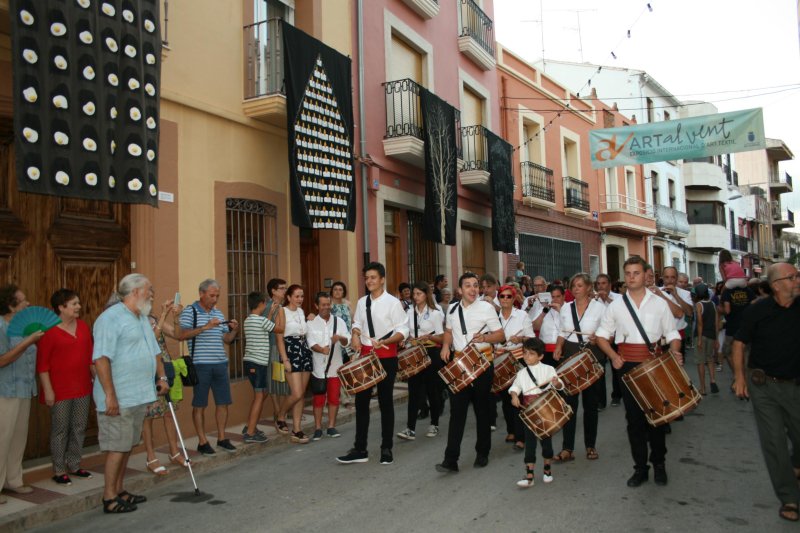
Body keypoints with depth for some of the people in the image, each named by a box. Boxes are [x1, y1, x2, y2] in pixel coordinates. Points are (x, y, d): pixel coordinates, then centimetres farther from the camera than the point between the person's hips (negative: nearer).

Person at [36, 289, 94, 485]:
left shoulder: (83, 326, 7)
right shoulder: (49, 331, -11)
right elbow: (42, 363, -11)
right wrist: (48, 390, -14)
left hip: (82, 387, 6)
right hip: (60, 390, -6)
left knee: (79, 427, 12)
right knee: (60, 430, 4)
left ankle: (74, 466, 25)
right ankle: (59, 471, 15)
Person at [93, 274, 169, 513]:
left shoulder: (142, 318, 15)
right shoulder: (111, 318, -14)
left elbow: (154, 351, 25)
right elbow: (101, 359, -21)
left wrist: (162, 377, 15)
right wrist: (110, 395, -24)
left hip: (139, 395, 9)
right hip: (119, 398, -9)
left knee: (127, 446, 15)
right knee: (117, 448, -2)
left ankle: (119, 491, 25)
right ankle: (109, 499, 9)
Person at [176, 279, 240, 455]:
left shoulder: (218, 313, 15)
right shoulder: (190, 312, -3)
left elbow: (227, 339, 16)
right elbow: (180, 335, -16)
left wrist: (234, 330, -4)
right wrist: (205, 327, -20)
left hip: (220, 364, 6)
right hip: (200, 365, -6)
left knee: (223, 402, 9)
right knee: (200, 404, 4)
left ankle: (222, 438, 22)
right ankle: (202, 441, 14)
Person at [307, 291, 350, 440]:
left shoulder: (339, 321, 5)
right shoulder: (311, 323, 1)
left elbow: (347, 341, -4)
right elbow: (311, 342, -11)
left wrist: (340, 337, -27)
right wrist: (321, 349, -31)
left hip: (335, 366, 2)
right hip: (318, 366, -1)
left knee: (334, 397, 6)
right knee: (318, 398, 4)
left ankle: (331, 426, 17)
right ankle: (318, 428, 13)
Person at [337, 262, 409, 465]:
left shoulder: (393, 302, -10)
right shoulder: (362, 302, 7)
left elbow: (403, 331, -12)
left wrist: (383, 341, -27)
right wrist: (355, 336, -4)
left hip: (386, 356, -5)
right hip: (365, 355, 5)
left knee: (385, 401, 6)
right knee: (361, 401, 7)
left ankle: (386, 449, 19)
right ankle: (360, 449, 16)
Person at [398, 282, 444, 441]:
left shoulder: (435, 313, -3)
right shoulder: (410, 312, 8)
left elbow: (442, 338, -5)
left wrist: (429, 337, -22)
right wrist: (410, 338, -6)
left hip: (431, 353, -3)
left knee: (432, 390, 6)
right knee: (413, 390, -3)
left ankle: (434, 425, 21)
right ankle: (410, 429, -4)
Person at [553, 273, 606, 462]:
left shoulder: (599, 307, -3)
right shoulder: (566, 308, 8)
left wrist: (598, 339, -23)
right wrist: (558, 348, -3)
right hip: (569, 355, 2)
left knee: (590, 403, 8)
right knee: (569, 402, -1)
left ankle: (591, 446, 23)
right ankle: (567, 448, 2)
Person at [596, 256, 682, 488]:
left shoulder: (659, 303, 4)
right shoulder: (615, 306, 4)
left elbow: (672, 334, 5)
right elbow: (601, 335, 8)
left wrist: (675, 352, -15)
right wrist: (613, 356, -8)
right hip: (628, 365, 0)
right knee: (634, 417, 5)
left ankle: (659, 464, 27)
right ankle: (640, 467, 17)